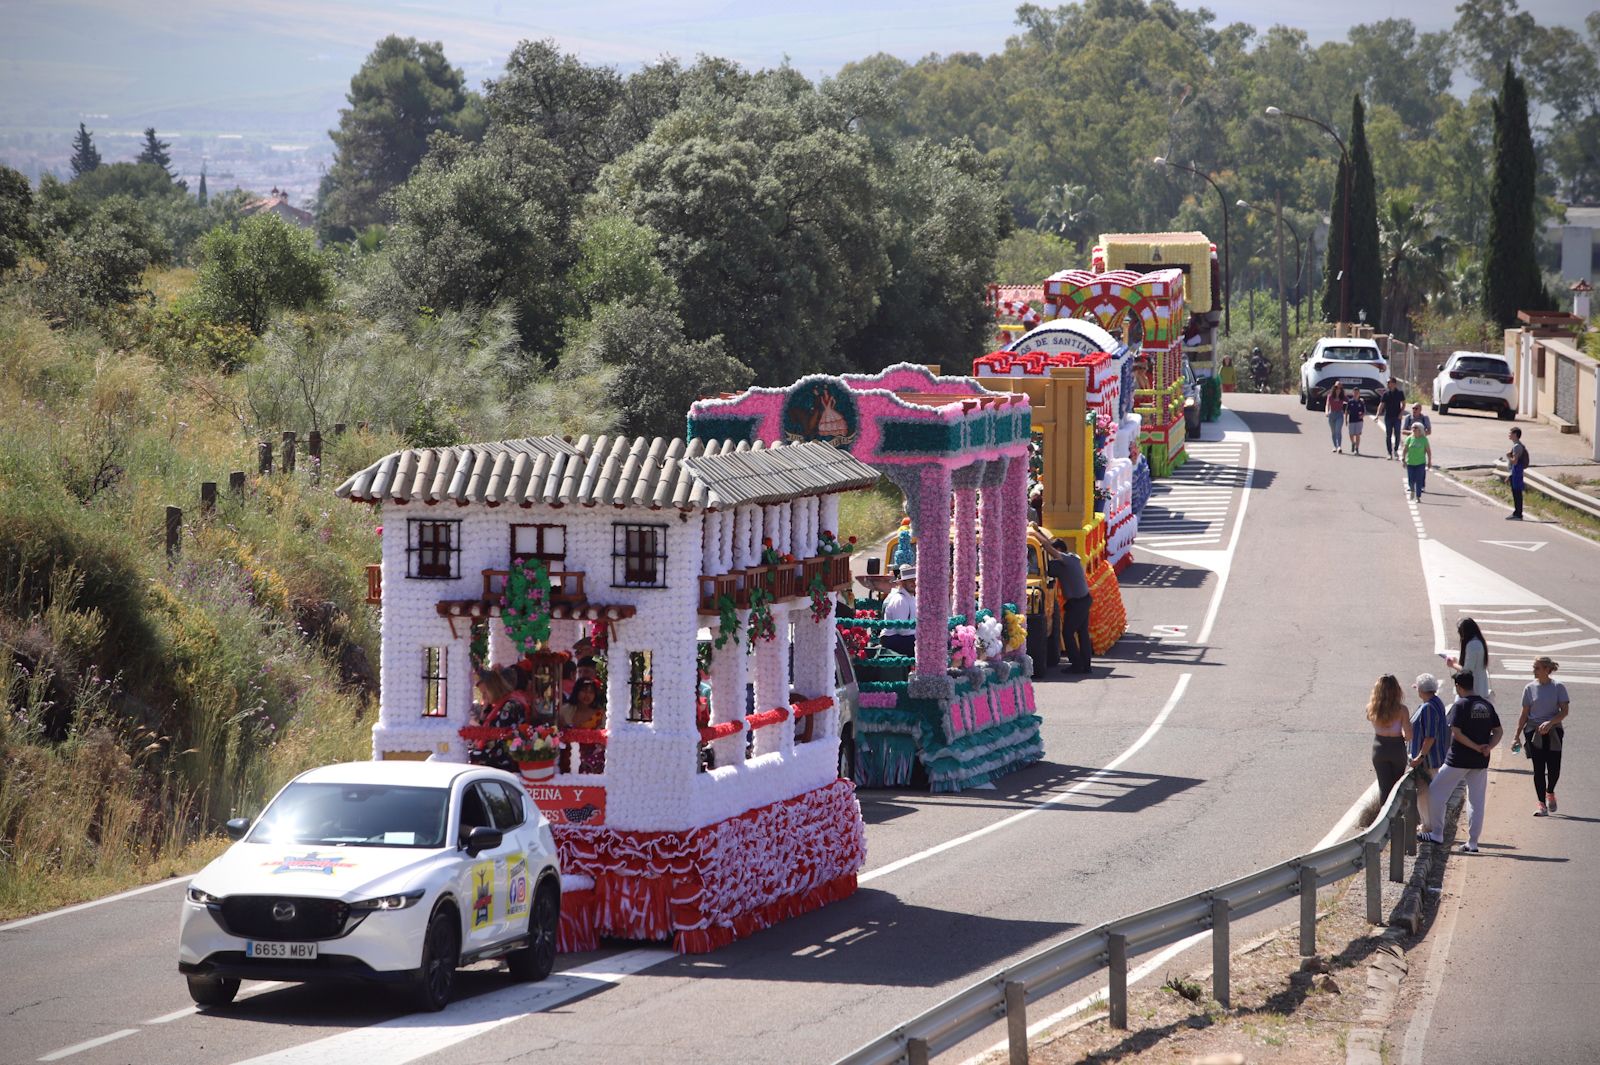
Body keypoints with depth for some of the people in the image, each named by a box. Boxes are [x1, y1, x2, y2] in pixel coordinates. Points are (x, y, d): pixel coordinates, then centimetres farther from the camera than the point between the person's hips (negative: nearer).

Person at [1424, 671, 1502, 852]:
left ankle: (1437, 834, 8)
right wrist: (1488, 747, -5)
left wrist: (1475, 747, -13)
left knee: (1436, 792, 9)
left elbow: (1456, 733, -18)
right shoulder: (1487, 706, 8)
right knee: (1476, 801, 10)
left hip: (1458, 760, -5)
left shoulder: (1460, 705, -11)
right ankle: (1472, 842, 9)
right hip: (1480, 762, 5)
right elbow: (1498, 731, 8)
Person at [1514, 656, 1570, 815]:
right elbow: (1524, 715, 6)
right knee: (1538, 769, -4)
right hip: (1534, 733, 1)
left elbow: (1564, 711, -7)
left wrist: (1550, 723, -22)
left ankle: (1550, 792, 30)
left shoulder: (1558, 688, -2)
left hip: (1553, 733, -1)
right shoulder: (1530, 689, 3)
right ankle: (1541, 804, 0)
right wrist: (1517, 736, 3)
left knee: (1554, 769, -1)